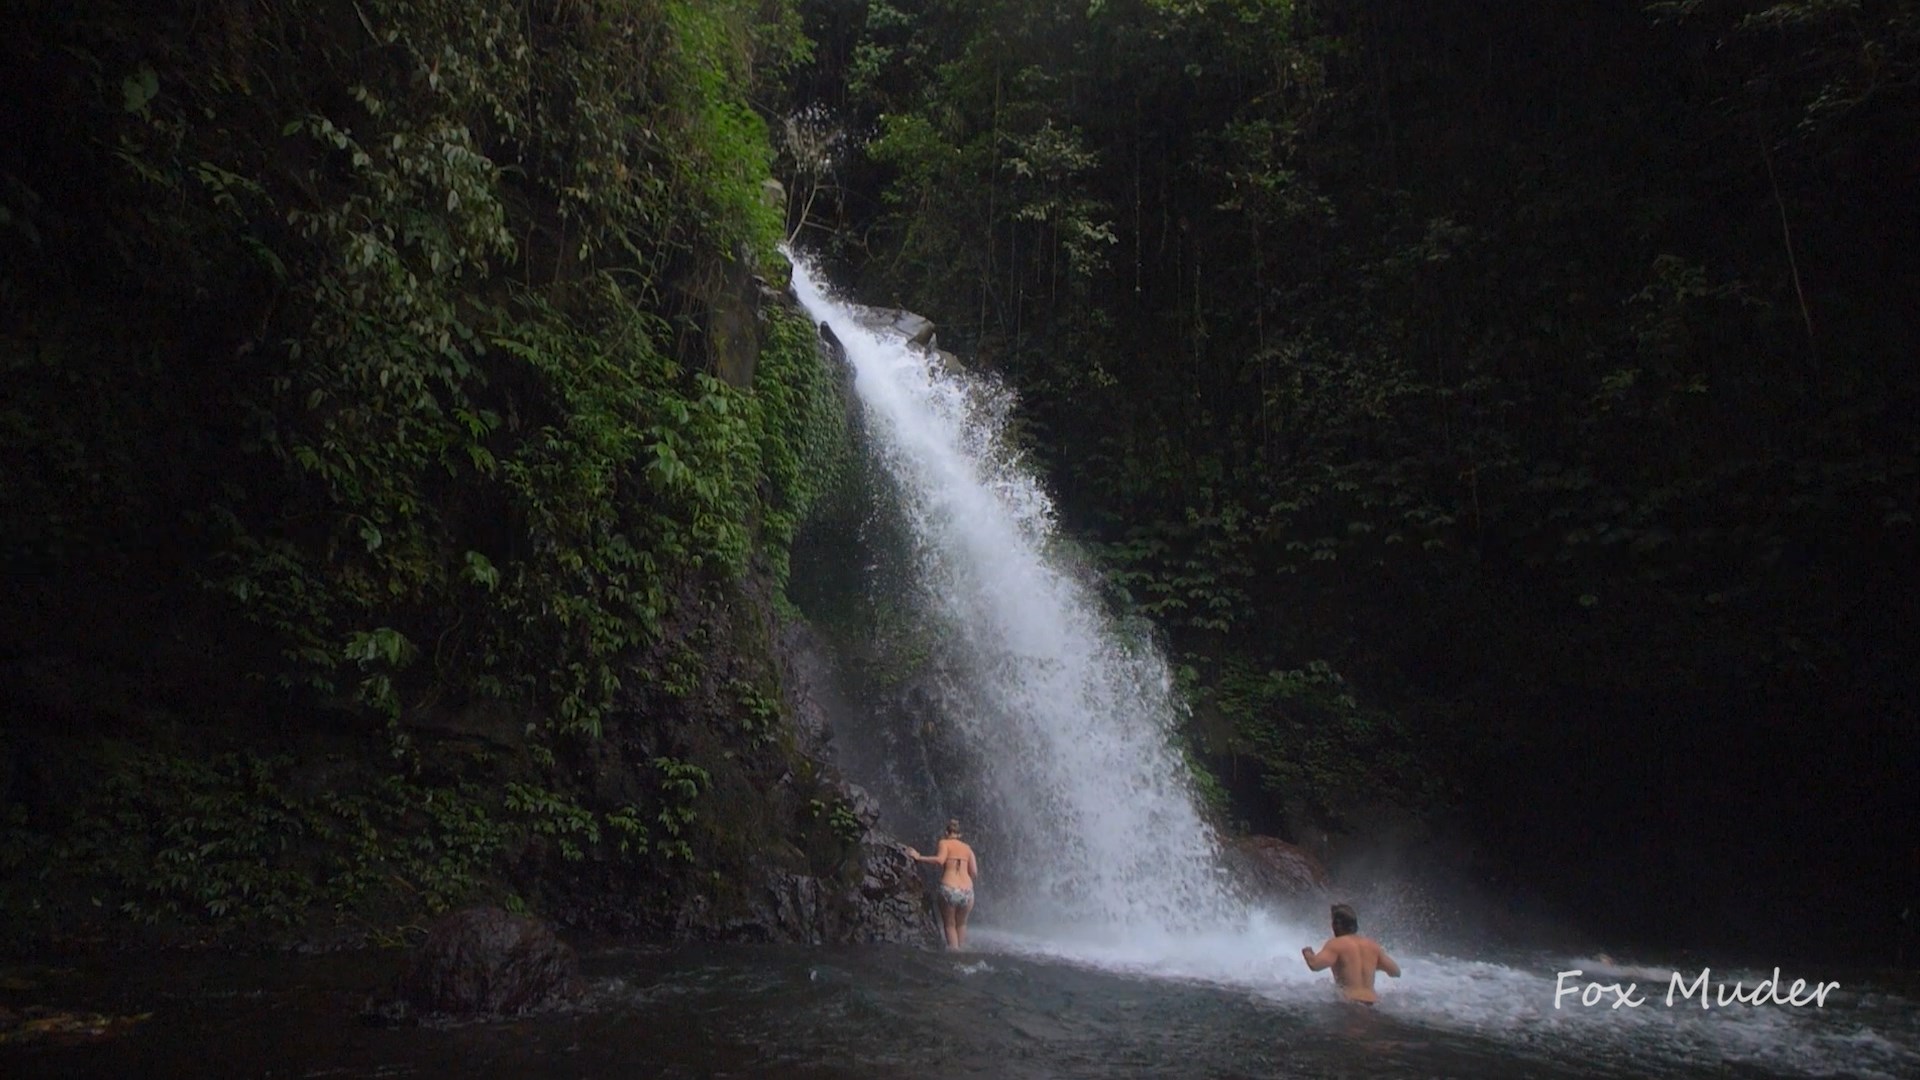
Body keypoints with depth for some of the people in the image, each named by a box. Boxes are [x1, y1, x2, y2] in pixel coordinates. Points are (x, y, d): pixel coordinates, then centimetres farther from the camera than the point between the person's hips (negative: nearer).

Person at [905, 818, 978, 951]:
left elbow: (939, 860, -14)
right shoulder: (967, 848, 18)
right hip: (967, 891, 3)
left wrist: (919, 857, -9)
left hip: (949, 889, -3)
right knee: (961, 924, 26)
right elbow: (974, 873, 11)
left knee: (949, 925, 14)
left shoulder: (944, 843, 6)